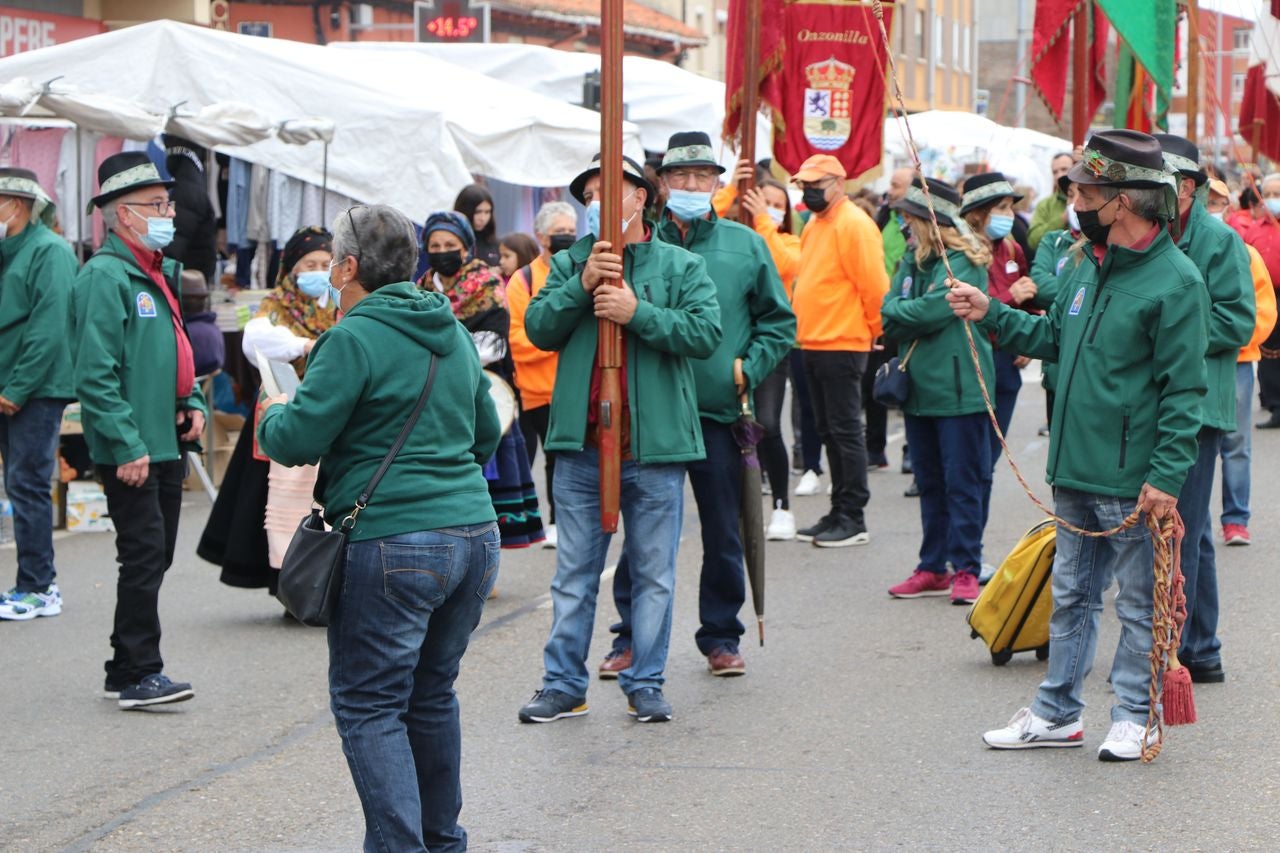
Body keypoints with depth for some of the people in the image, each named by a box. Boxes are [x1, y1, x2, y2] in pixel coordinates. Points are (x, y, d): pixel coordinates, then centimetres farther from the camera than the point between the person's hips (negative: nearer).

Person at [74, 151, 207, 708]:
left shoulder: (159, 274, 17)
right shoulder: (106, 276, -14)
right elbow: (96, 374, -20)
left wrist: (192, 405, 11)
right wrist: (127, 445, -23)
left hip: (168, 443, 9)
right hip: (131, 449, -9)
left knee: (155, 557, 12)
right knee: (145, 555, -9)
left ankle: (128, 670, 19)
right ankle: (138, 674, -5)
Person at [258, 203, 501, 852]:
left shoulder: (353, 339, -9)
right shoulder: (454, 335, 15)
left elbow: (298, 440, -11)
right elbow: (487, 435, 24)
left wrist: (272, 414, 9)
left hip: (393, 545, -8)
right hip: (474, 534, 8)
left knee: (369, 706, -2)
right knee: (433, 694, 18)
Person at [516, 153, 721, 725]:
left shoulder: (681, 266, 4)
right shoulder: (569, 264, 10)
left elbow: (706, 333, -9)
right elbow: (539, 329, -2)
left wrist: (638, 312, -17)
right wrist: (582, 285, -14)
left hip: (655, 445, -1)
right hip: (580, 446, 2)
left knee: (654, 575, 6)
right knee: (573, 575, 7)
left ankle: (645, 684, 14)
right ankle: (564, 684, 12)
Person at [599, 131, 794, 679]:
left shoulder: (744, 244, 7)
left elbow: (779, 322, 11)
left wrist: (749, 368, -1)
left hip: (719, 413, 1)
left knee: (723, 534, 8)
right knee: (643, 531, 3)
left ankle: (721, 637, 19)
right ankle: (631, 637, 12)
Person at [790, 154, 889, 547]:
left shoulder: (854, 224, -13)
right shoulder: (814, 226, 17)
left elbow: (874, 284, -15)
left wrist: (874, 330, -6)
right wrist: (804, 328, 15)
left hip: (842, 345, -9)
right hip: (813, 344, 9)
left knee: (845, 430, -6)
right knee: (829, 432, 13)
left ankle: (853, 519, -2)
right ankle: (839, 514, 19)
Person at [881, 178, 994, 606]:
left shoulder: (965, 263, -10)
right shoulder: (913, 262, 13)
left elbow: (934, 310, -20)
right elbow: (888, 316, 8)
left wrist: (898, 311, -3)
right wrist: (914, 317, -11)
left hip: (958, 390, -8)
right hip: (919, 389, 8)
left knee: (963, 483, -3)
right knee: (930, 484, 12)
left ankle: (966, 570, 1)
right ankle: (933, 568, 19)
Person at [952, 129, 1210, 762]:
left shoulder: (1176, 280, -14)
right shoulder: (1089, 266, 10)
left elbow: (1183, 390, -15)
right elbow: (1053, 338, 25)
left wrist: (1167, 476, -19)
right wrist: (991, 315, 14)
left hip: (1132, 483, -8)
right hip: (1074, 471, 8)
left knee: (1139, 604, 5)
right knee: (1071, 596, 16)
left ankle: (1132, 717, 15)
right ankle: (1057, 713, 24)